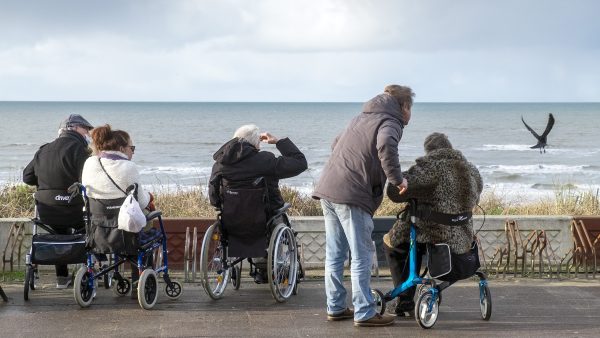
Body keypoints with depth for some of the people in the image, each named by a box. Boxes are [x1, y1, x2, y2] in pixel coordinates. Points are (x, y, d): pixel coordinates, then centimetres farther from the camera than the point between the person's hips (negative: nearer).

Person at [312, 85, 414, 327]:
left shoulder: (363, 117, 24)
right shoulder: (390, 122, -3)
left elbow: (336, 143, 31)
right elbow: (386, 145, -25)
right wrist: (397, 178, -16)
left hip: (327, 189, 9)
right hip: (351, 196, -9)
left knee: (335, 254, 14)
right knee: (362, 256, -2)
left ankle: (335, 307, 21)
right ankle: (364, 313, 0)